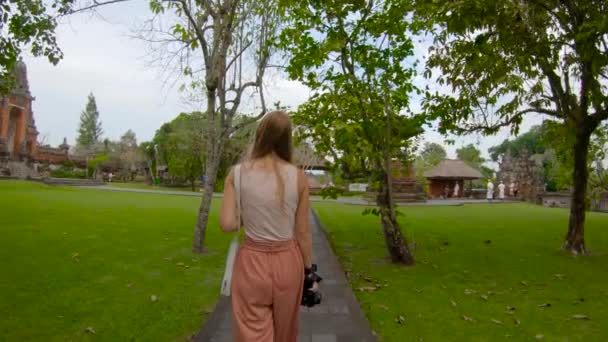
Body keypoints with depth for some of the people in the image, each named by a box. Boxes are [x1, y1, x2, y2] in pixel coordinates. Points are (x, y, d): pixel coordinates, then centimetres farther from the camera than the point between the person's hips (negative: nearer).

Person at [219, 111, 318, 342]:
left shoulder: (237, 174, -8)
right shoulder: (298, 177, -9)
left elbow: (227, 224, -12)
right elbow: (303, 232, -5)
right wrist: (309, 270, 7)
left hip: (252, 261, -1)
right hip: (288, 262, 1)